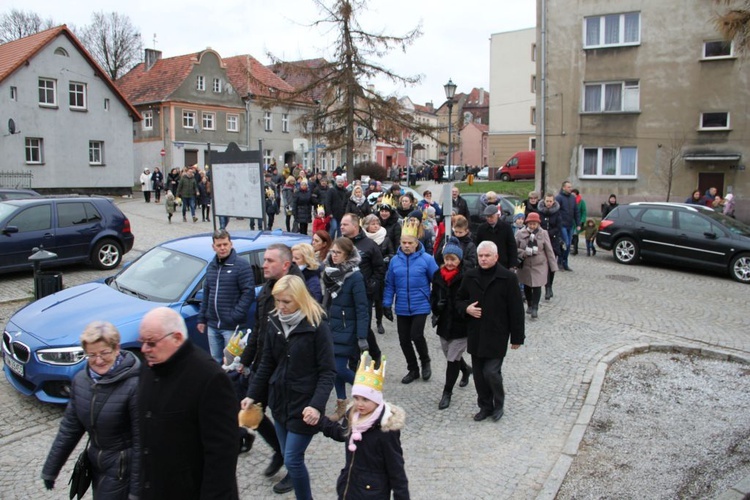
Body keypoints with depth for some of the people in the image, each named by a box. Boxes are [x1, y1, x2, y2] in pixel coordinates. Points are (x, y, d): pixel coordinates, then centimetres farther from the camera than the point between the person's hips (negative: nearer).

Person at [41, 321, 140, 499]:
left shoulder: (133, 386, -24)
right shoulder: (80, 380, -3)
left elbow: (140, 440, -20)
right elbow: (69, 427, 8)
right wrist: (50, 469, 12)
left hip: (122, 469, -6)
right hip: (95, 463, 6)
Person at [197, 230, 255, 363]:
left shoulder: (241, 265, -10)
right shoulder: (211, 266, 12)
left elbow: (249, 292, -15)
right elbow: (206, 293, 17)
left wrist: (235, 316, -19)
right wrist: (201, 319, 15)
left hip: (232, 327, -7)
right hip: (212, 325, 7)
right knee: (215, 361, 16)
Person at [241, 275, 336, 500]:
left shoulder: (316, 326, -15)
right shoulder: (274, 322, 2)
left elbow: (327, 371, -15)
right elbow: (267, 364, 10)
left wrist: (317, 405, -24)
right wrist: (253, 394, 6)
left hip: (304, 404, -6)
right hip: (279, 401, 6)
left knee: (293, 459, -3)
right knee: (289, 458, 14)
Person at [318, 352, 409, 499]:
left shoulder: (386, 429, -24)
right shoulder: (353, 415, -3)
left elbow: (395, 467, -18)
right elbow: (341, 433, 19)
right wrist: (319, 420, 9)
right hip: (348, 488, 7)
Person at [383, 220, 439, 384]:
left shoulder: (426, 259, -9)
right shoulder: (395, 260, 0)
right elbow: (389, 284, 5)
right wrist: (386, 305, 3)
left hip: (420, 306, -4)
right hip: (401, 308, 4)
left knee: (416, 335, -12)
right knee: (404, 339, 9)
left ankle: (425, 362, 19)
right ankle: (413, 369, 31)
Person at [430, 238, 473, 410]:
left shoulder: (466, 277, -15)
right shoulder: (438, 275, 2)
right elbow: (433, 296, 10)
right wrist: (436, 306, -7)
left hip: (461, 325, -6)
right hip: (444, 323, 6)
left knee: (453, 359, 0)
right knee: (450, 356, 21)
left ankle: (447, 393, 14)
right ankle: (466, 370, 51)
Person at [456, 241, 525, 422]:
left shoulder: (508, 277, -9)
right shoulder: (470, 276, 4)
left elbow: (516, 309, -6)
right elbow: (459, 299, 16)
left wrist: (517, 337, -5)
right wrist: (466, 308, -8)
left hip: (497, 334, -4)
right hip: (475, 334, 5)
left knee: (491, 372, -7)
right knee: (479, 373, 11)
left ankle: (499, 404, 20)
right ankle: (485, 406, 30)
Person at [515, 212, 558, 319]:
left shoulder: (543, 233, -6)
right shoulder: (520, 233, -7)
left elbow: (549, 250, -2)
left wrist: (553, 266, -2)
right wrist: (524, 253, -19)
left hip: (539, 265, -1)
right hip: (525, 265, 2)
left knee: (537, 286, -6)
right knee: (527, 286, 13)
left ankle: (535, 308, 4)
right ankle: (530, 305, 32)